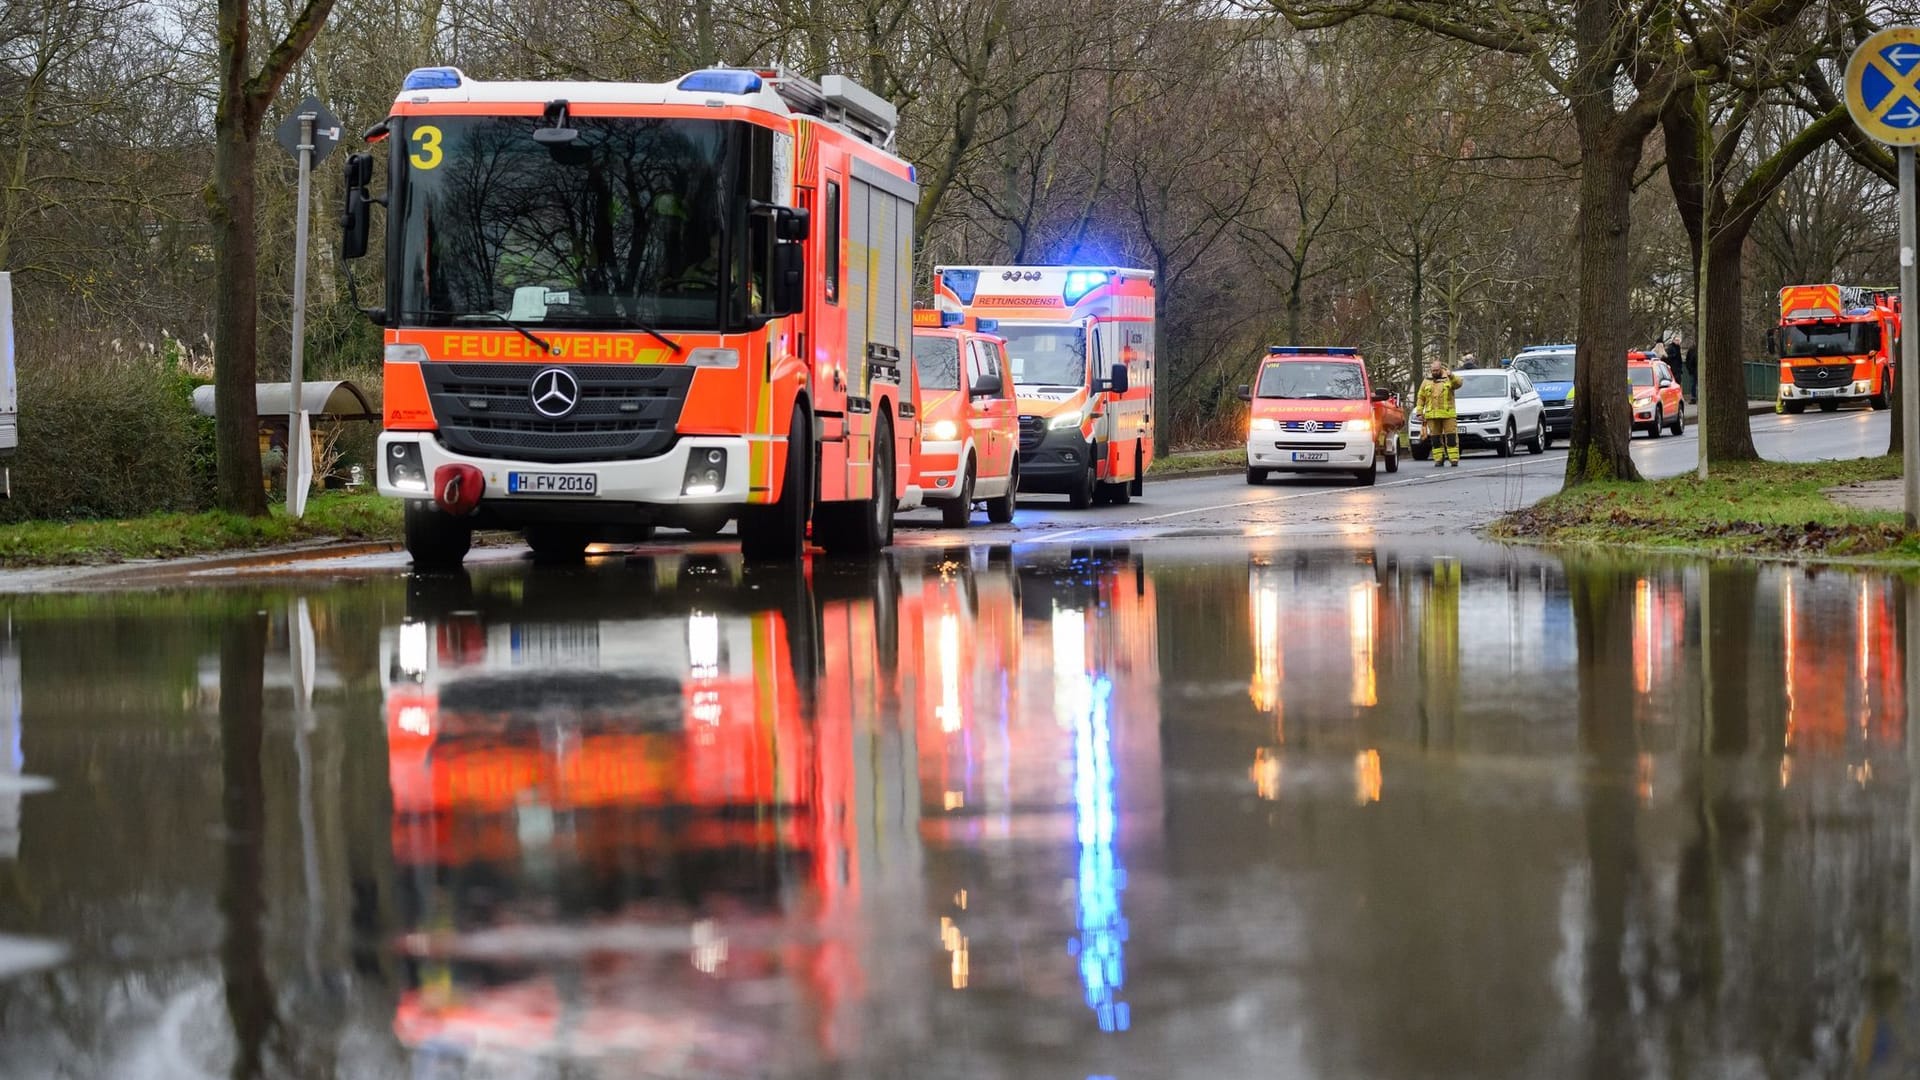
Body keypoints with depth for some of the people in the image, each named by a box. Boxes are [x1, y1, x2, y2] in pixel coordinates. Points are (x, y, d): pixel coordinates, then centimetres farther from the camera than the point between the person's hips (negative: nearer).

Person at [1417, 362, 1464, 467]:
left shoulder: (1449, 379, 6)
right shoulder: (1426, 382, 12)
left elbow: (1458, 383, -15)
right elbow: (1420, 399, 12)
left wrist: (1452, 376, -34)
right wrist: (1420, 413, 4)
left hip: (1448, 414, -2)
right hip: (1432, 415, 2)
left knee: (1451, 437, -5)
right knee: (1435, 438, 1)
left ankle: (1454, 459, -4)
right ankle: (1439, 459, 6)